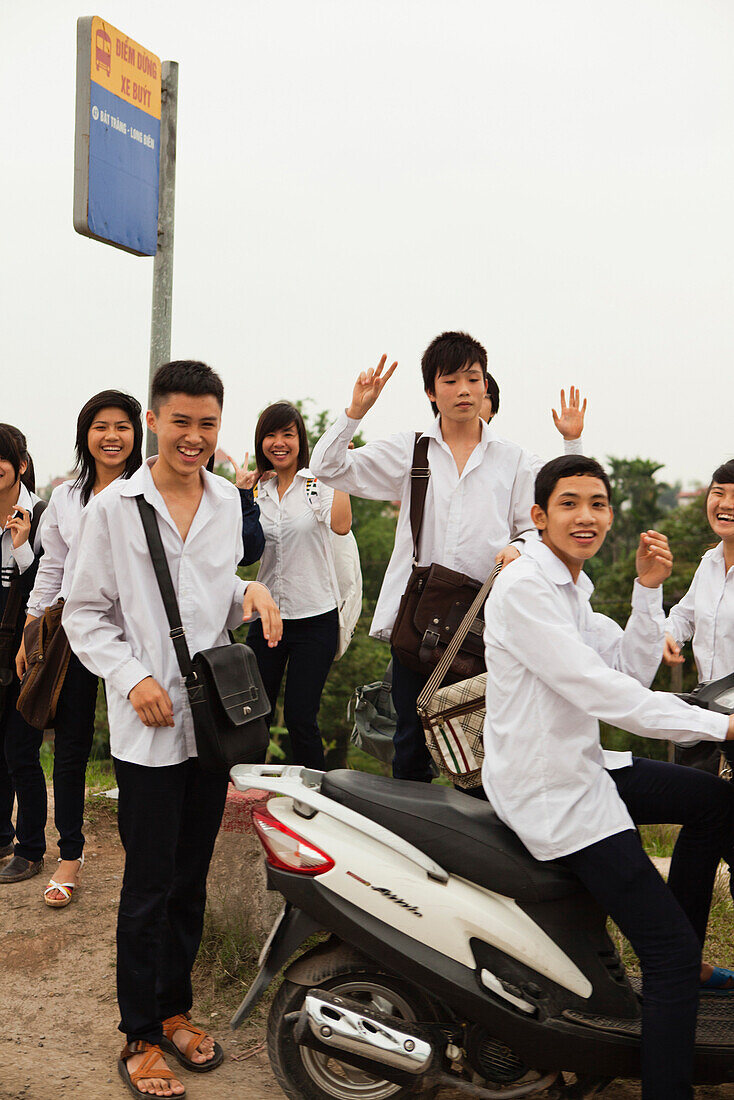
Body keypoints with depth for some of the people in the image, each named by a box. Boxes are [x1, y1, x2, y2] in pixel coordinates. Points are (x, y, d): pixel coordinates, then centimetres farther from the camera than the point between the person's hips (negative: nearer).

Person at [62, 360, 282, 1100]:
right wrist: (132, 678, -16)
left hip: (214, 716, 5)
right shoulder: (112, 507, -6)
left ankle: (174, 1008, 31)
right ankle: (140, 1037, 18)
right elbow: (84, 614, -3)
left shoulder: (228, 501, 8)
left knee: (192, 877, 15)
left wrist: (250, 594, -2)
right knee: (149, 885, 2)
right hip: (148, 728, -4)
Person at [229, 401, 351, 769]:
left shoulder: (320, 482, -3)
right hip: (267, 615, 4)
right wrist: (241, 492, -3)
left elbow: (340, 525, -23)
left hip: (315, 617, -4)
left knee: (300, 718, -1)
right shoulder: (259, 491, 10)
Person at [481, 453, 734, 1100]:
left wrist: (649, 588, -4)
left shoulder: (573, 589, 13)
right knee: (671, 952, -11)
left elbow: (633, 670, 8)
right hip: (549, 791, -10)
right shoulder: (525, 587, -20)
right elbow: (603, 693, -26)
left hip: (580, 765, 10)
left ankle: (680, 962, 28)